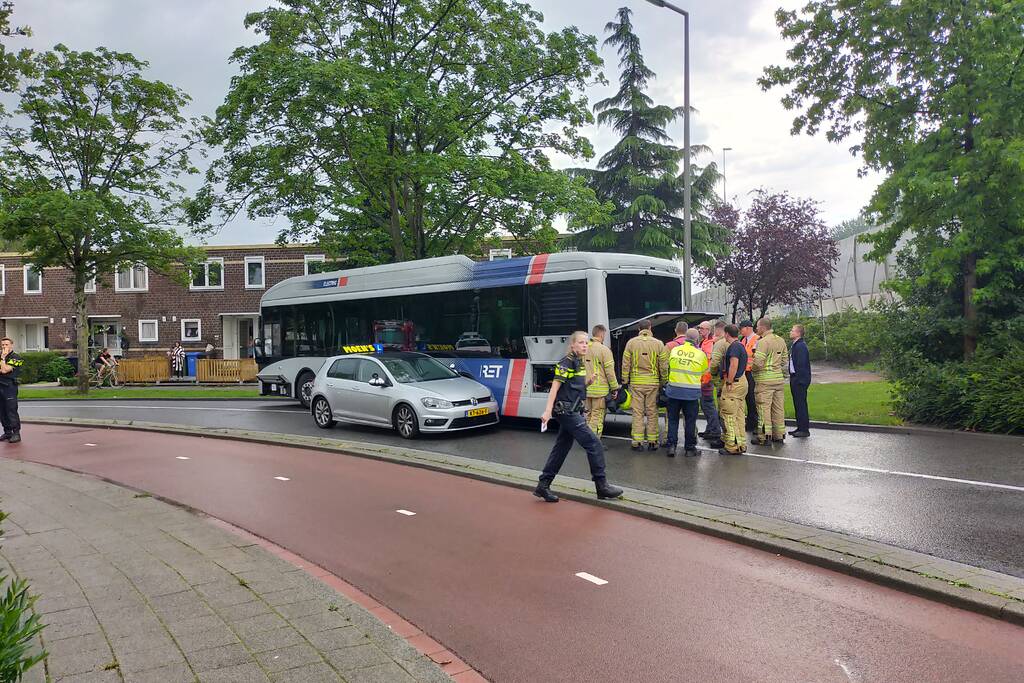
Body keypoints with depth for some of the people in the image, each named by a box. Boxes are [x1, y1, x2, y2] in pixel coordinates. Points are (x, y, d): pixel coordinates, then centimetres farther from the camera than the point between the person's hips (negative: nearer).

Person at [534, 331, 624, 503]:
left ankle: (543, 486, 15)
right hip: (566, 411, -10)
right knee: (593, 443, -8)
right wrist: (548, 410, -23)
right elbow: (555, 387, -17)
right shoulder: (567, 363, -12)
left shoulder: (579, 363, 15)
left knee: (561, 448, 10)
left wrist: (588, 381, 5)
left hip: (573, 412, 10)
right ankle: (602, 486, 0)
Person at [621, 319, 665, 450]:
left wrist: (625, 380, 10)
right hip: (653, 382, 0)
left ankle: (637, 441, 5)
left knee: (637, 412, 4)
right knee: (652, 412, 7)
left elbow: (626, 363, 1)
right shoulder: (658, 343, -1)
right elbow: (663, 365, 0)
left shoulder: (631, 343, -1)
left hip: (636, 382, 0)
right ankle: (652, 441, 10)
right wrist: (663, 382, 8)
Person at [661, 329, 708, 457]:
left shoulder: (674, 350, 2)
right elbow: (704, 372, 7)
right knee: (690, 420, 9)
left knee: (673, 419, 10)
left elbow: (666, 367, 12)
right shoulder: (700, 354, -4)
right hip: (692, 392, -2)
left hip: (674, 390, 2)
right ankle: (689, 448, 15)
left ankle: (671, 445, 5)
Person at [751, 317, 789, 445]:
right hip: (779, 379, 8)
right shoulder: (781, 340, 11)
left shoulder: (763, 342, -14)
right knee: (778, 408, 12)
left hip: (765, 379, -8)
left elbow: (758, 363, -20)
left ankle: (764, 436, -1)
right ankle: (779, 435, 18)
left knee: (764, 408, -3)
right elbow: (785, 361, 15)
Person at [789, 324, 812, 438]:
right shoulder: (796, 345, 14)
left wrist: (797, 380, -21)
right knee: (798, 404, 14)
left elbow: (801, 364, -21)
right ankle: (800, 427, 22)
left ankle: (804, 429, 1)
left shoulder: (801, 346, -17)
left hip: (800, 380, -10)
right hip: (795, 378, 10)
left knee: (801, 404, -5)